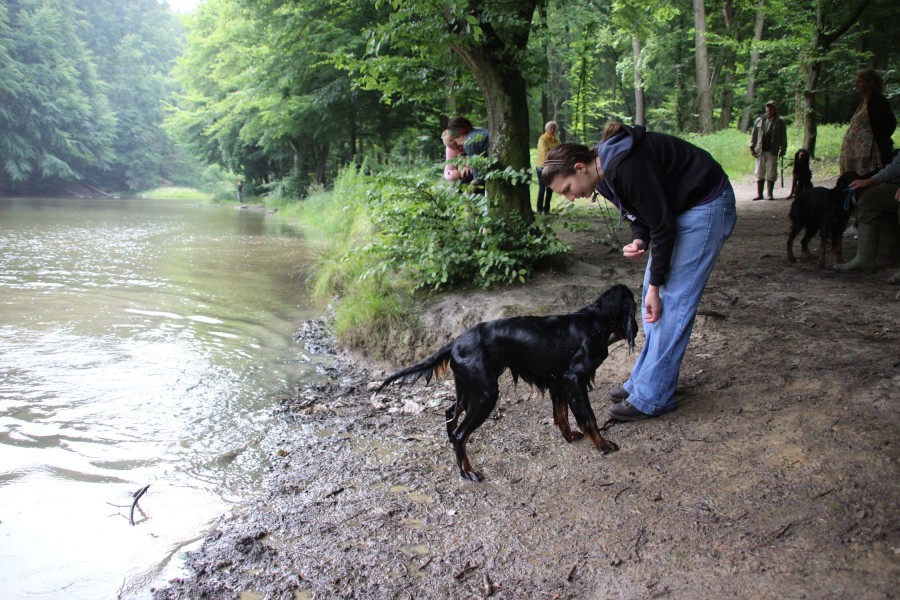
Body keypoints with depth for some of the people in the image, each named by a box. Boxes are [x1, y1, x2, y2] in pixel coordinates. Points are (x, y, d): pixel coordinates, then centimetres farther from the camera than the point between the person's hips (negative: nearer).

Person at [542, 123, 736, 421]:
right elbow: (642, 214, 8)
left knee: (673, 301, -10)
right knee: (652, 299, 9)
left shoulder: (627, 167, -30)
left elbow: (662, 225, -25)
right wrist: (639, 241, -14)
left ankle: (652, 397, -3)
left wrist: (654, 286, -17)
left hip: (707, 206, -10)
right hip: (678, 209, 10)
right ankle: (644, 380, 20)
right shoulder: (605, 172, -1)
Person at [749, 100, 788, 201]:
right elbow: (754, 134, 12)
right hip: (760, 151, 2)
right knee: (759, 173, 4)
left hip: (772, 151, -2)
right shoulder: (759, 120, 10)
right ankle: (759, 194, 10)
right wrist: (752, 147, 5)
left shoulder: (780, 122, 5)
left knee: (771, 173, 0)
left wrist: (783, 150, 1)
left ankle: (770, 194, 6)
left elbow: (783, 137, 6)